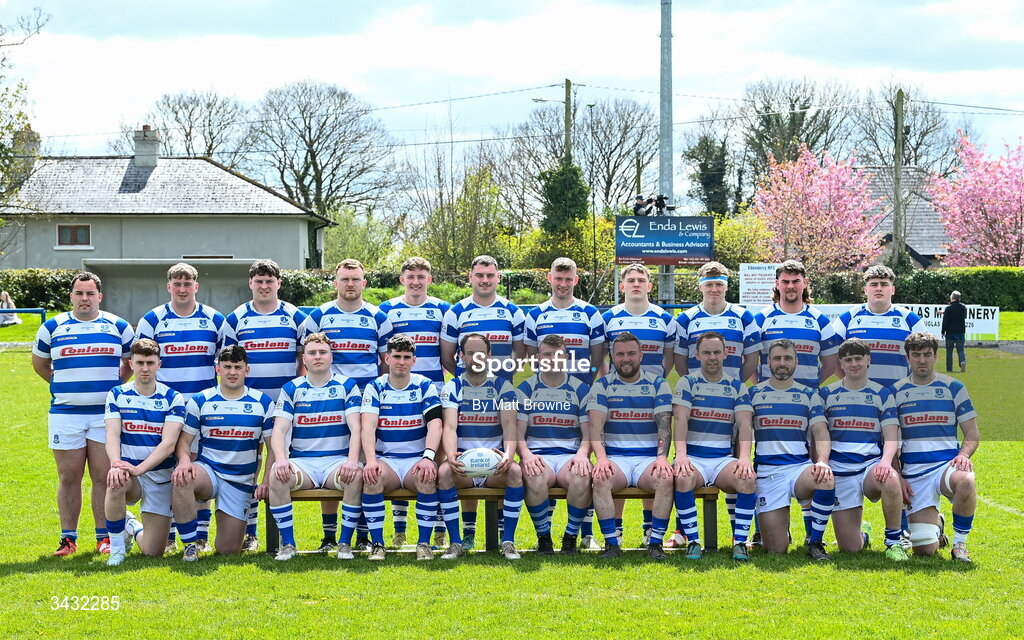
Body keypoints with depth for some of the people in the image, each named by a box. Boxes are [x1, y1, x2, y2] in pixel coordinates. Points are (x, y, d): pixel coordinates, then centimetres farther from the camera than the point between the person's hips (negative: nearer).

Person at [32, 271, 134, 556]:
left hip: (106, 414, 0)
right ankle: (68, 538, 9)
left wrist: (114, 383, 8)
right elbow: (39, 362, 19)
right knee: (69, 478, 3)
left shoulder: (118, 327, 7)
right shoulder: (53, 327, 7)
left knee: (104, 477, -1)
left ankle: (104, 536, 6)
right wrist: (64, 385, 12)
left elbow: (133, 360, 20)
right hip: (65, 413, 0)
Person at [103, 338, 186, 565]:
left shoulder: (173, 398, -2)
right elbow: (112, 435, -10)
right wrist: (116, 464, -31)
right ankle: (117, 546, -13)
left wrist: (139, 468, -28)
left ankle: (136, 528, 34)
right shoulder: (117, 395, 3)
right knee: (115, 483, -39)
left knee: (152, 552, -5)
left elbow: (169, 444, -13)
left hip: (160, 476, 0)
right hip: (129, 472, 0)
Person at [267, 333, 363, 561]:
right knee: (277, 476, -31)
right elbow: (279, 430, 1)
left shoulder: (347, 386, 8)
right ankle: (287, 544, -19)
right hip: (301, 461, 1)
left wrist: (353, 460, -21)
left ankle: (345, 542, -19)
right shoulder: (291, 389, 10)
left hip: (337, 460, -1)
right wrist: (281, 459, -20)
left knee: (357, 476, -34)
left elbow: (355, 428, -3)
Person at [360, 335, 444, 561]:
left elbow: (435, 424, -10)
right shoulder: (375, 388, 5)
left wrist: (428, 457, -28)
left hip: (417, 458, 0)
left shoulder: (425, 386, 4)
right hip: (385, 459, 0)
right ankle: (377, 543, -21)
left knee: (427, 478, -34)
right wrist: (371, 460, -28)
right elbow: (368, 426, -10)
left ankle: (424, 543, -20)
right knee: (372, 477, -33)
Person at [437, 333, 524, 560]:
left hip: (495, 463, 0)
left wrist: (508, 454, -29)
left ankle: (508, 541, -22)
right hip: (463, 461, 0)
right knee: (443, 472, -32)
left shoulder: (503, 387, 7)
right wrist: (451, 456, -31)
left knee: (515, 472, -32)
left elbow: (509, 425, -7)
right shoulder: (452, 388, 6)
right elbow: (449, 427, -9)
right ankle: (455, 542, -23)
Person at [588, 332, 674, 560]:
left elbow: (664, 424, 0)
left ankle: (655, 543, -25)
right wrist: (601, 458, -21)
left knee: (665, 479, -32)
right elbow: (596, 426, -3)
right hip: (615, 458, 0)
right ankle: (611, 544, -26)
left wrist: (662, 458, -18)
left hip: (649, 457, 0)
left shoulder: (658, 385, 10)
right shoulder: (602, 386, 9)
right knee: (601, 479, -33)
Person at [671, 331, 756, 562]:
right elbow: (681, 419, -7)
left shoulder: (737, 387, 12)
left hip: (724, 458, 1)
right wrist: (681, 454, -25)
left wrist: (744, 457, -20)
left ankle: (740, 542, -20)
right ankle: (693, 542, -23)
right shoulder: (687, 383, 7)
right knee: (683, 478, -36)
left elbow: (744, 424, -1)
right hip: (693, 457, -1)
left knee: (747, 479, -31)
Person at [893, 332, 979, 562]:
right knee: (924, 550, -12)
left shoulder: (953, 388, 8)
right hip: (913, 473, 1)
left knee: (965, 481, -40)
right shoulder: (896, 392, 9)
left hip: (946, 465, 0)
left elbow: (972, 434, 8)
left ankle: (960, 542, -15)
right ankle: (935, 524, 28)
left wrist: (963, 455, -13)